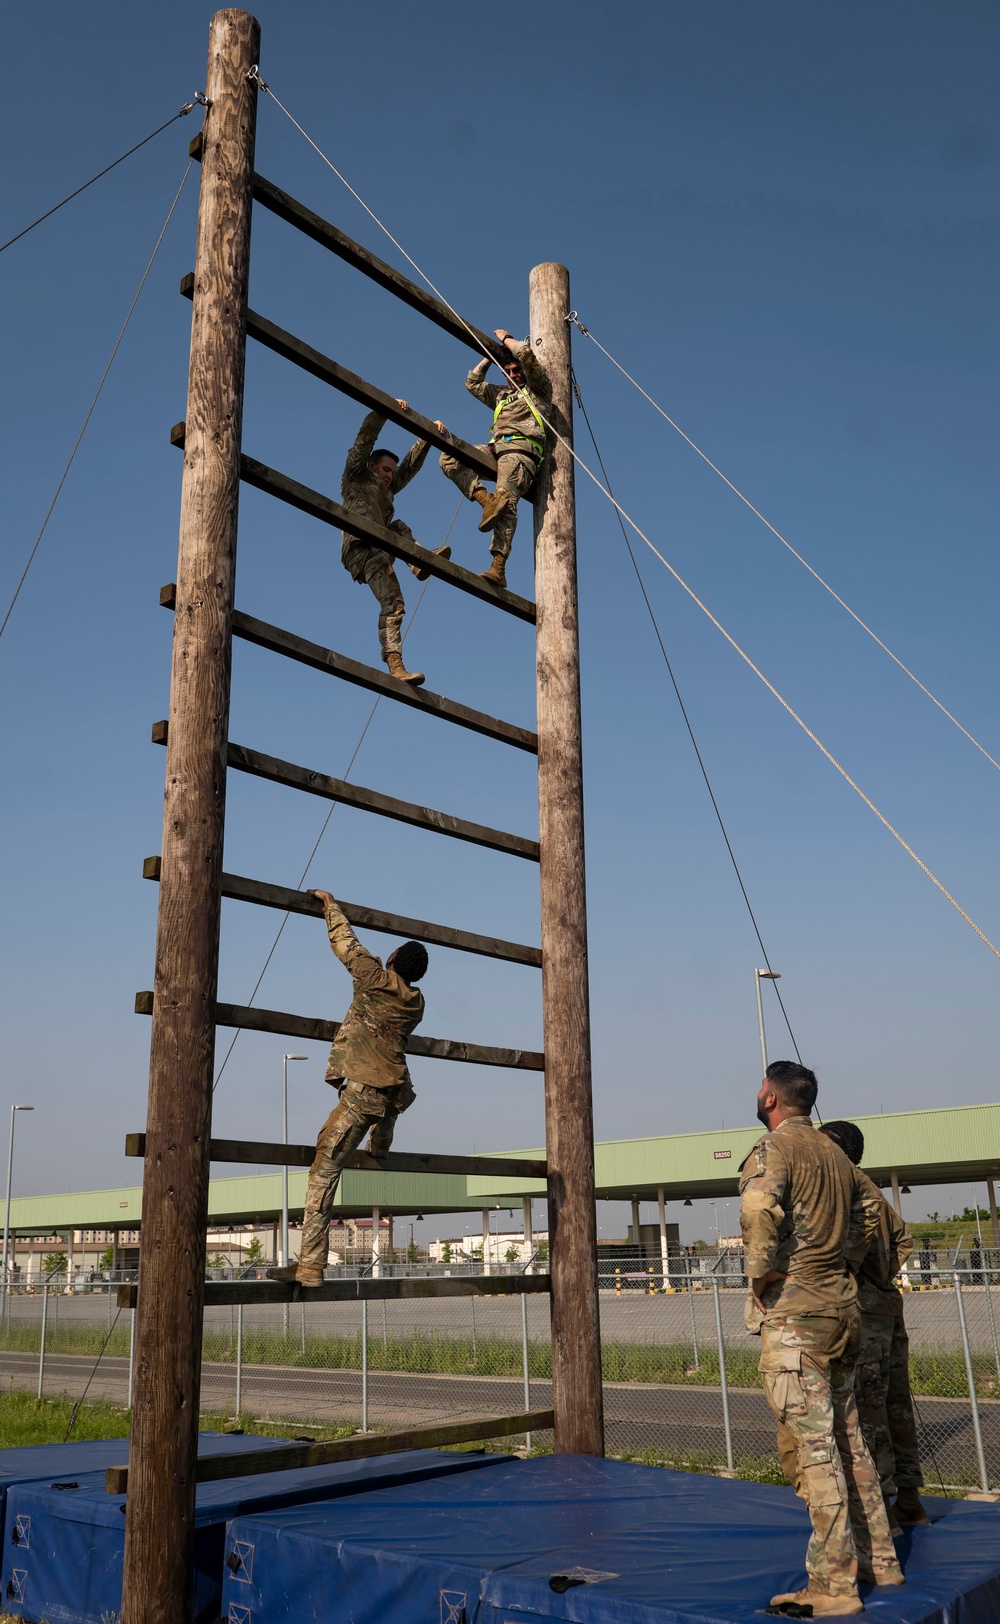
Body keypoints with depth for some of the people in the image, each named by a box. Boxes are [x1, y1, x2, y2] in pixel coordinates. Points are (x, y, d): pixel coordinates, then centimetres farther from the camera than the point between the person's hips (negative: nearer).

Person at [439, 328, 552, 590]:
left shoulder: (538, 389, 17)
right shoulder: (500, 394, 36)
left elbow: (526, 354, 4)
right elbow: (472, 383, 38)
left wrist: (505, 338, 21)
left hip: (522, 450, -7)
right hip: (496, 448, 7)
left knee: (506, 501, -28)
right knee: (449, 457, -11)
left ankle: (498, 567, -40)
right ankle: (485, 498, -26)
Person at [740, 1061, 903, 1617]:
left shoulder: (775, 1147, -12)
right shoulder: (837, 1154, 15)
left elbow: (759, 1210, -30)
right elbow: (862, 1226, 25)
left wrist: (760, 1278, -18)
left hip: (793, 1314, -8)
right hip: (841, 1305, 9)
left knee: (815, 1447, -4)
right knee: (848, 1438, 17)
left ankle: (834, 1586, 0)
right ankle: (879, 1561, 25)